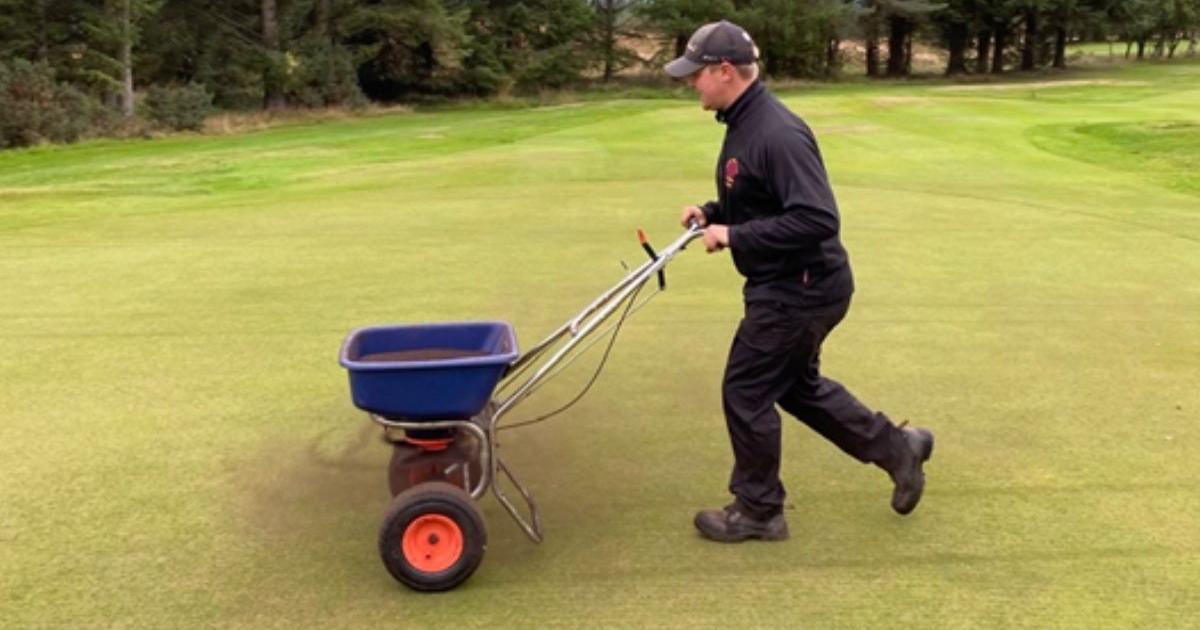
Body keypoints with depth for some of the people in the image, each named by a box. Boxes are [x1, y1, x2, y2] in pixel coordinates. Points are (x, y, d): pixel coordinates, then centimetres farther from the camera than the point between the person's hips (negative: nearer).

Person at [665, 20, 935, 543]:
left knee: (746, 392, 0)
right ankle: (897, 448, 35)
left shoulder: (777, 133, -25)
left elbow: (818, 219, -30)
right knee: (796, 385, 22)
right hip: (787, 285, 10)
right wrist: (713, 213, 4)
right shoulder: (743, 123, 7)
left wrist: (734, 236, -26)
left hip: (801, 288, -10)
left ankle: (758, 511, 19)